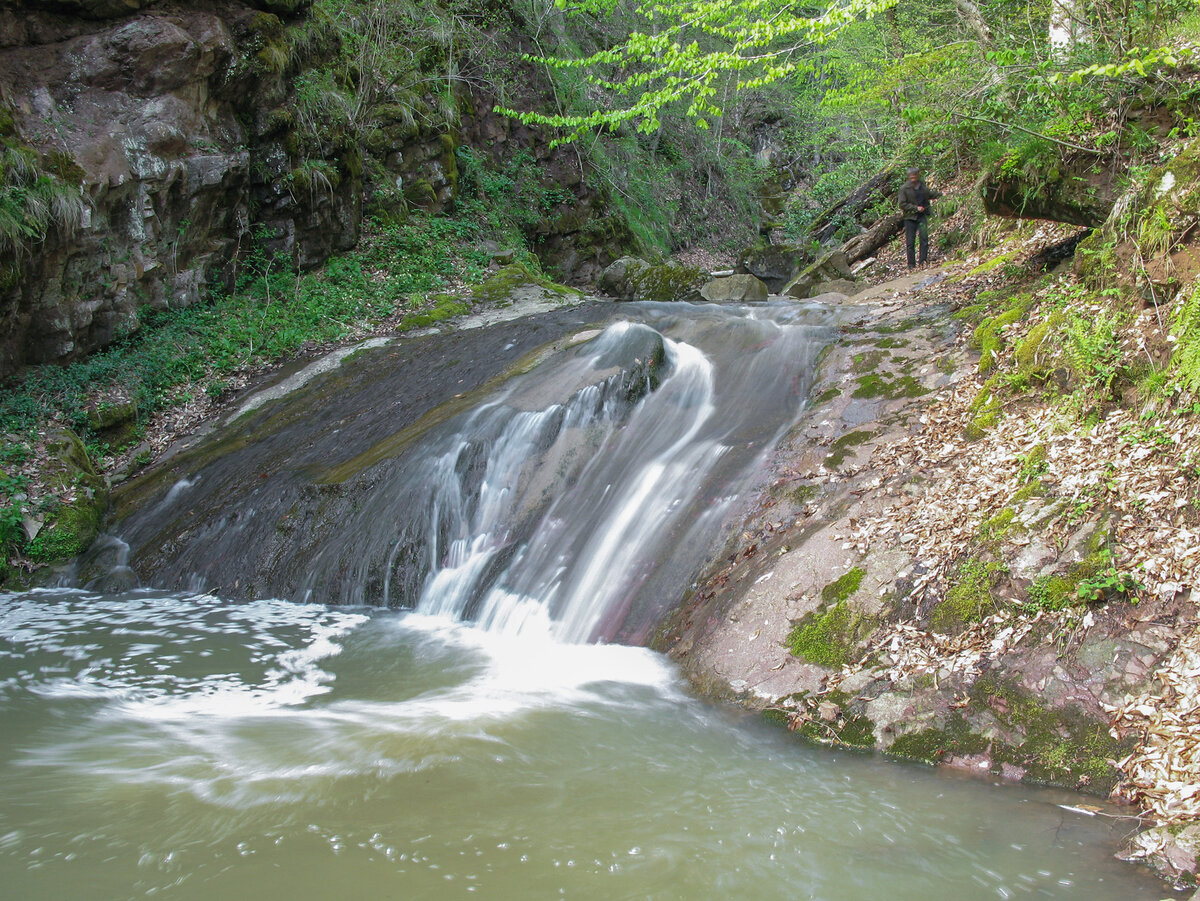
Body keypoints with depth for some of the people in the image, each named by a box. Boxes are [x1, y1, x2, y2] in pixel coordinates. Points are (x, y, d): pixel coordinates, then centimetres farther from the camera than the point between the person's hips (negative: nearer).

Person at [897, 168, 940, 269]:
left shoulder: (922, 184, 5)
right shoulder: (904, 188, -10)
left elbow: (929, 194, 24)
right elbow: (902, 204, -11)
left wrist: (940, 194, 17)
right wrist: (916, 208, -16)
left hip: (922, 215, 3)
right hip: (910, 216, -3)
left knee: (924, 237, -9)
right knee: (910, 241, -1)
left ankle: (923, 260, -2)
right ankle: (911, 264, 8)